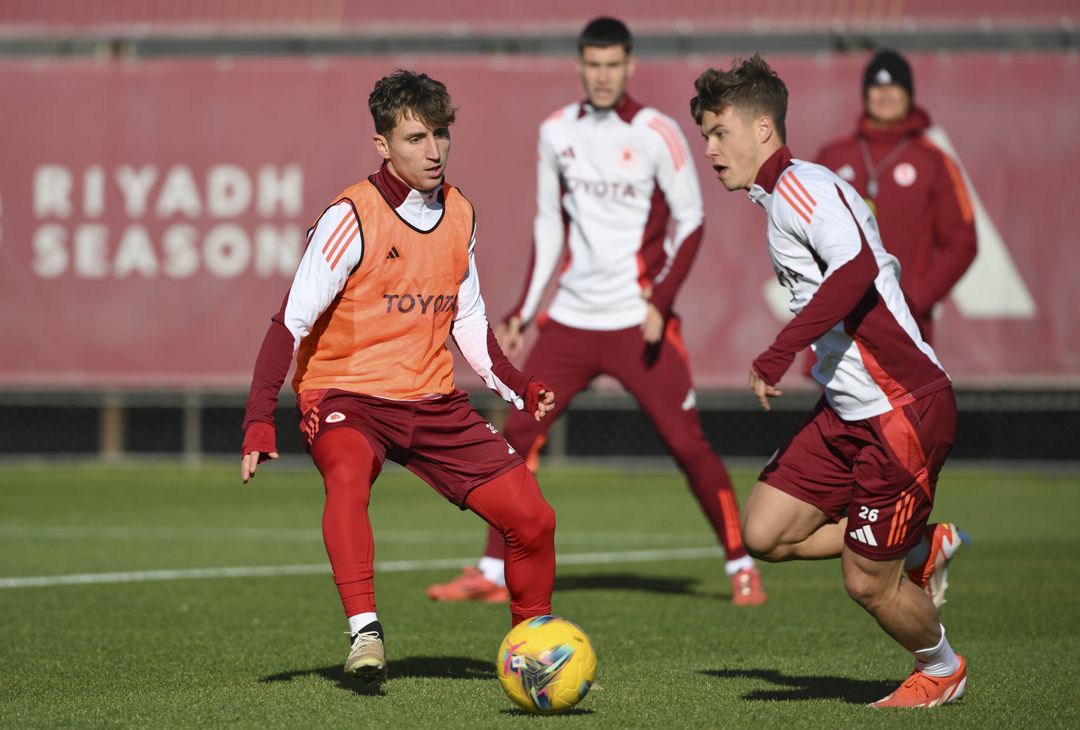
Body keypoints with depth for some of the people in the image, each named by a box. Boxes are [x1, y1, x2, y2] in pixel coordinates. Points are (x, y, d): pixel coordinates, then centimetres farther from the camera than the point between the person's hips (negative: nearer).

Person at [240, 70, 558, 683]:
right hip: (347, 395, -5)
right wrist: (260, 420, -21)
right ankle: (366, 633, -42)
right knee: (348, 474, -40)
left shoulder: (460, 215, 6)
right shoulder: (351, 218, -13)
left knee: (533, 518, -2)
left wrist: (517, 388, 6)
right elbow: (291, 322, -13)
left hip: (433, 401, 6)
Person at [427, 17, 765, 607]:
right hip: (571, 318, 4)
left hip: (639, 321, -4)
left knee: (688, 443, -6)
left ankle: (741, 567, 8)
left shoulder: (656, 134, -7)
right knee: (519, 435, -2)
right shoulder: (556, 132, 6)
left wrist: (661, 300, -15)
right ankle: (493, 575, 5)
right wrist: (522, 311, 10)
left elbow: (690, 221, -4)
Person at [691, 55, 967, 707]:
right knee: (764, 533, 2)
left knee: (868, 584, 0)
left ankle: (941, 671, 30)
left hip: (905, 410, -10)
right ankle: (923, 551, 19)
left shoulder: (799, 185, -15)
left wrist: (778, 354, -33)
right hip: (849, 411, 10)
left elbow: (857, 267, -32)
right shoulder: (783, 196, 15)